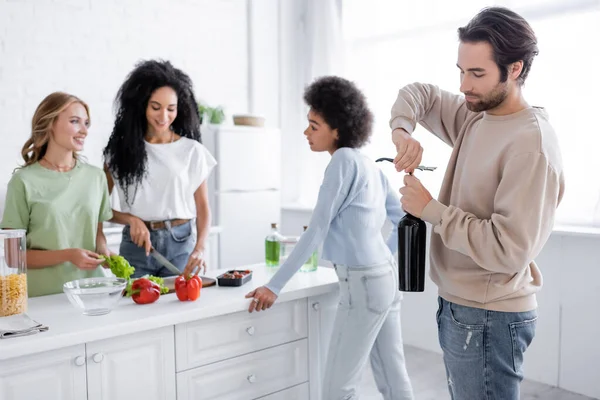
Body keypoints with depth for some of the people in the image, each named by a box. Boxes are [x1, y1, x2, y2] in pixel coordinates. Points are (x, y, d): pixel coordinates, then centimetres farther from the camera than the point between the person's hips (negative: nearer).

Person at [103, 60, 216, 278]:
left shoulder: (192, 151, 0)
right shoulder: (122, 148, 2)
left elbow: (202, 207, 2)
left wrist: (200, 247, -12)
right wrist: (131, 219, -15)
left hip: (180, 245, 0)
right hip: (135, 245, 0)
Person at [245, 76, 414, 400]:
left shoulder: (344, 160, -14)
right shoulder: (369, 165, 10)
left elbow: (316, 230, -17)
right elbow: (404, 219, 16)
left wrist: (274, 286, -15)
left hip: (363, 284, -9)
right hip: (384, 277, 9)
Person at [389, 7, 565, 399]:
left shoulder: (531, 144, -21)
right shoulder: (475, 116, 4)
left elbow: (509, 249, -26)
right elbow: (418, 93, 15)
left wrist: (431, 209, -19)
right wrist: (402, 129, -7)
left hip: (488, 318, -8)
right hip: (458, 305, 8)